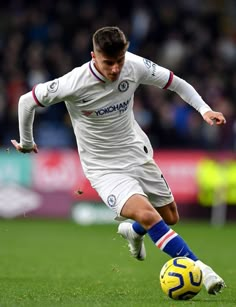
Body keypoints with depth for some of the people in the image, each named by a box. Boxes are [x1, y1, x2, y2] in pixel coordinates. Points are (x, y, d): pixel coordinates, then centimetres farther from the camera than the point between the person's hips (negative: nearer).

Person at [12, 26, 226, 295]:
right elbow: (27, 101, -11)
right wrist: (26, 142, 3)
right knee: (146, 214, -28)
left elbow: (175, 83, 0)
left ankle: (132, 231, 49)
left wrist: (204, 108, -14)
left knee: (170, 217, 15)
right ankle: (198, 268, -22)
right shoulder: (74, 84, -25)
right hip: (104, 168, -5)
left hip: (137, 154, 5)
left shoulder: (135, 66, -15)